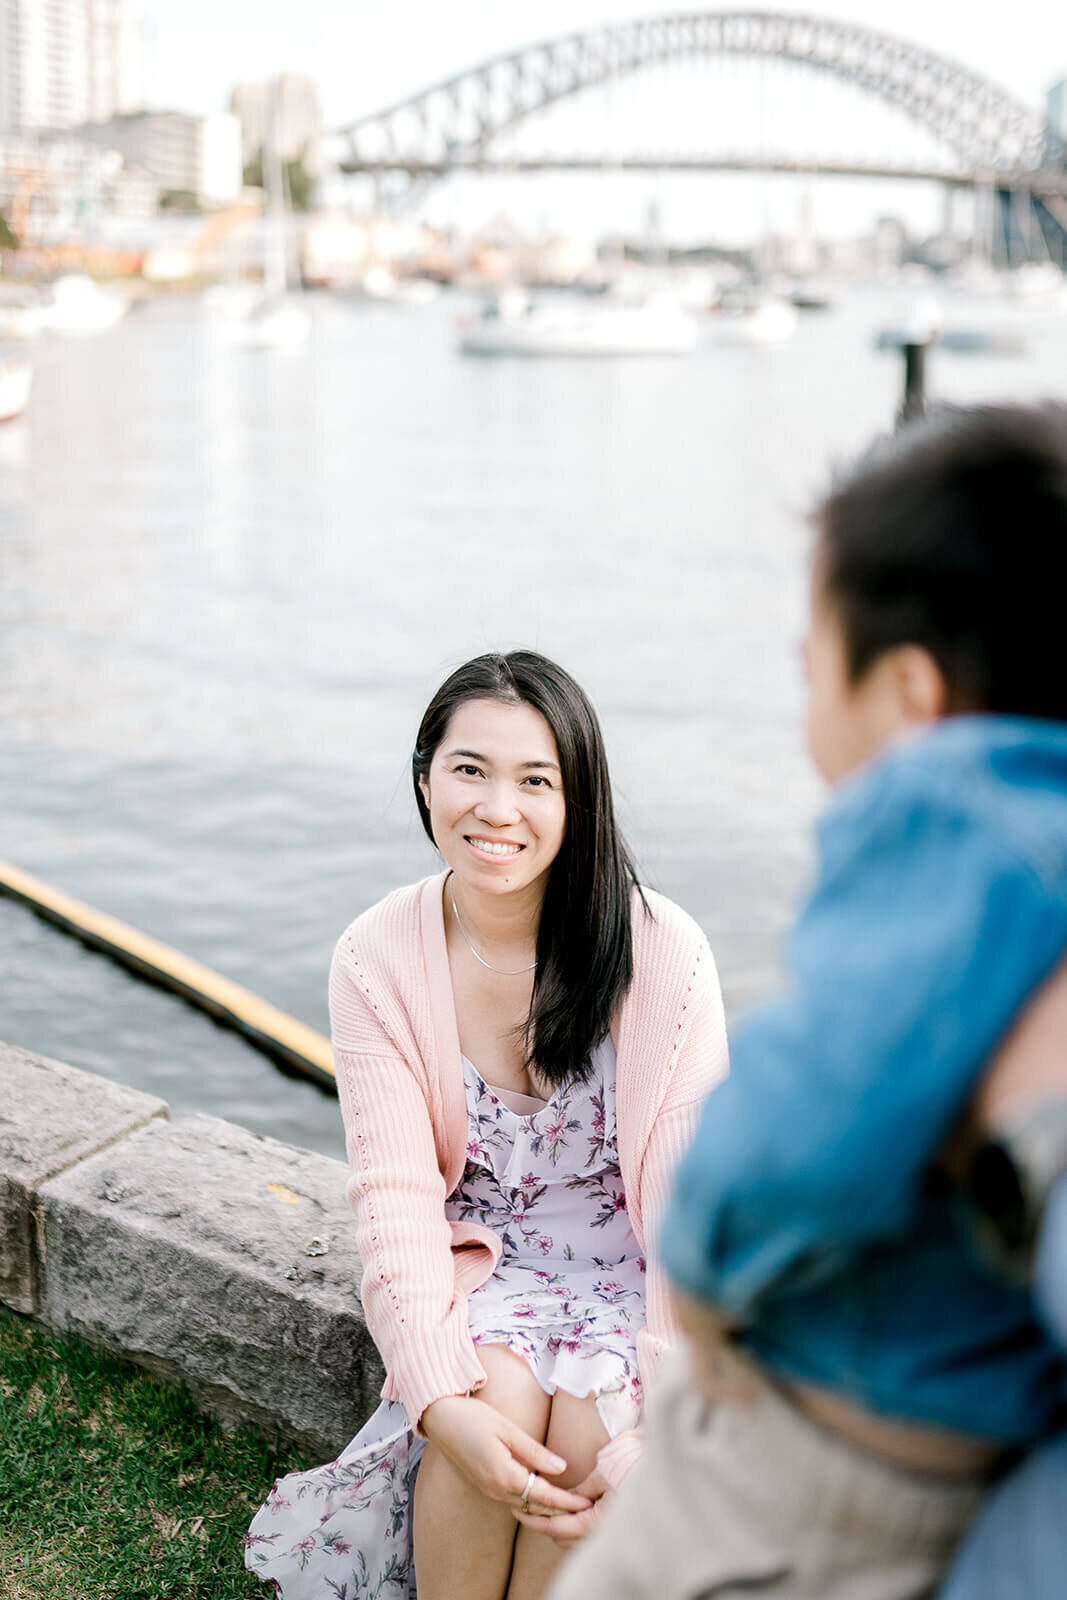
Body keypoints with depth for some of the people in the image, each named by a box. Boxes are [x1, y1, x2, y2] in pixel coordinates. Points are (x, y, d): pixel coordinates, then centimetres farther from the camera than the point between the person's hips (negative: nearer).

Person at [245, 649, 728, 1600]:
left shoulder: (663, 952, -16)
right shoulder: (377, 960, -11)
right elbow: (396, 1199, -14)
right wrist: (445, 1404, -27)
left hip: (627, 1270, -1)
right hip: (474, 1266, 1)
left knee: (591, 1425, -27)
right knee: (501, 1392, -28)